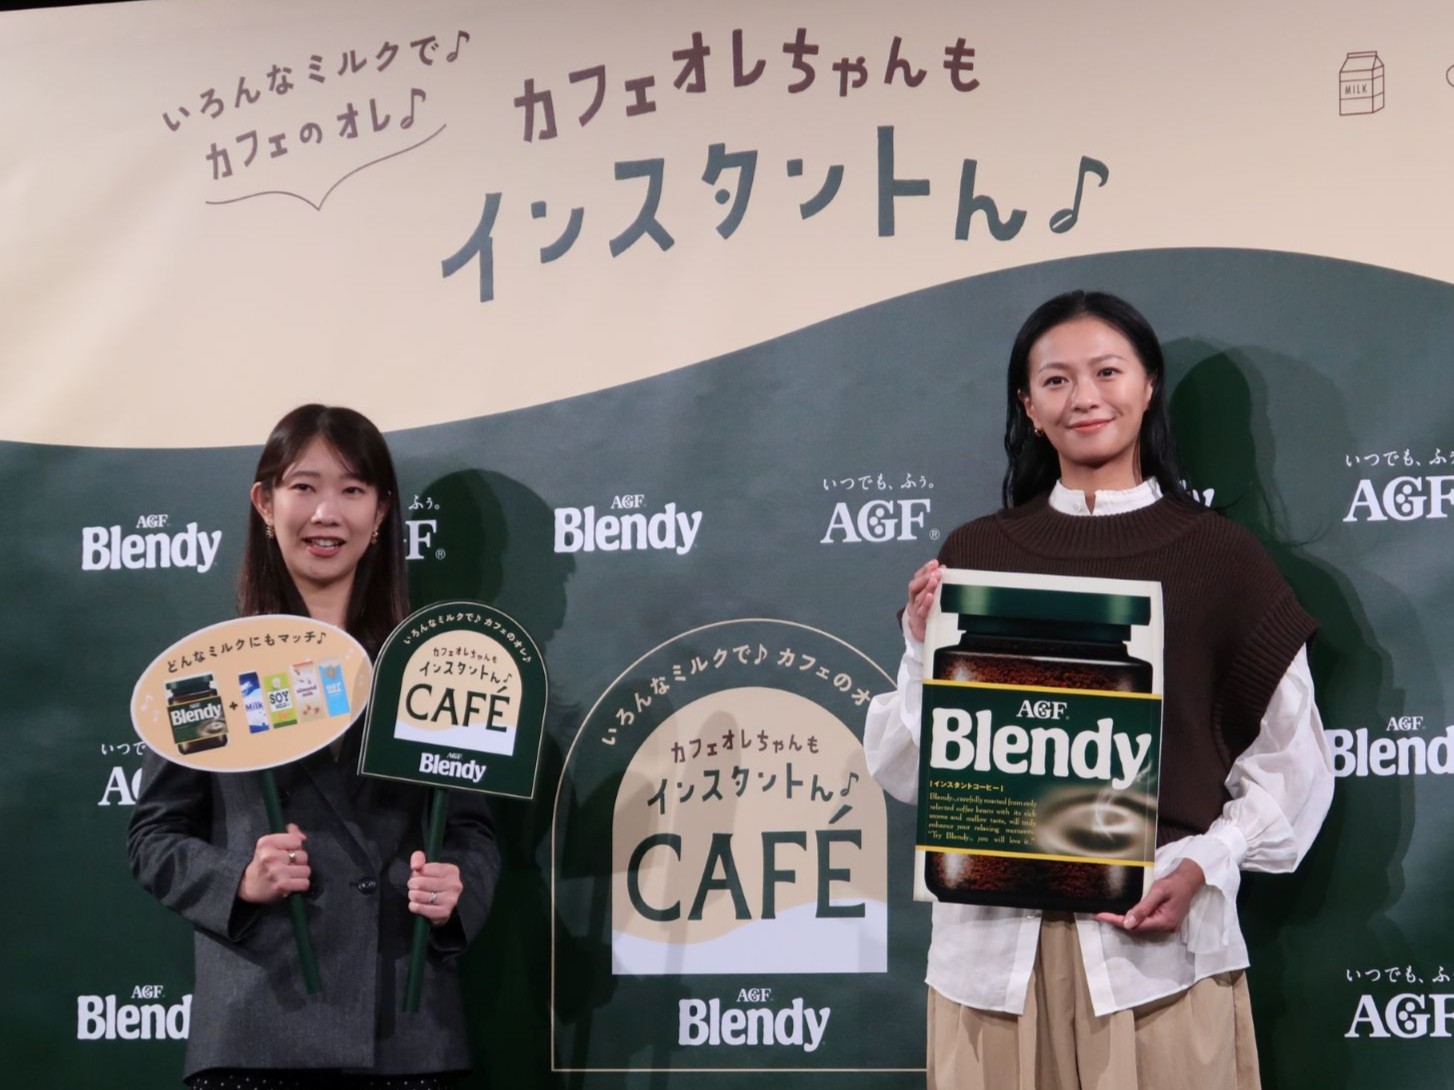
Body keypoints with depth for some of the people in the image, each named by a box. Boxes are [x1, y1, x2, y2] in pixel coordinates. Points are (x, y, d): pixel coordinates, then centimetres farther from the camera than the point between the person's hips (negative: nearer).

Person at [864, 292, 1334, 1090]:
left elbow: (1290, 758, 4)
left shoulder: (1217, 555, 2)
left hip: (1157, 935, -1)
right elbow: (909, 771, 6)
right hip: (997, 934, 1)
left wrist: (1206, 865, -10)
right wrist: (924, 648, -9)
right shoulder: (975, 554, 6)